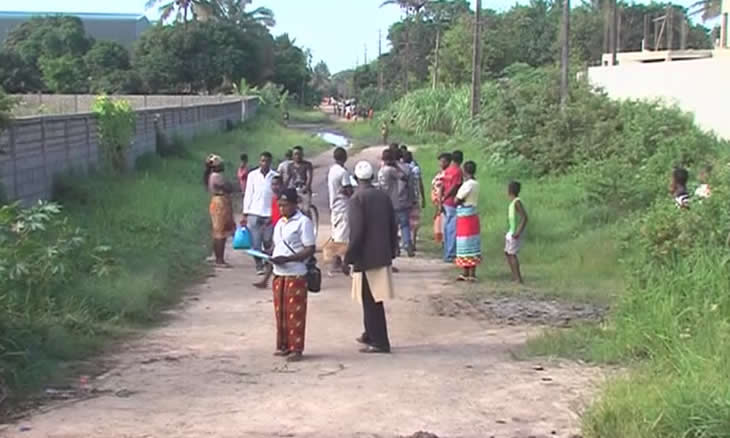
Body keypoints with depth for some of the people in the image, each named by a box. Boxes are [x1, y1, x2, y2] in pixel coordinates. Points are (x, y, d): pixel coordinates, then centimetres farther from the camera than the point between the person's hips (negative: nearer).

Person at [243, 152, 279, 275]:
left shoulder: (275, 176, 2)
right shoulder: (253, 175, 4)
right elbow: (248, 195, 6)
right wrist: (245, 214, 2)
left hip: (269, 214, 0)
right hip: (254, 213, 0)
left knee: (268, 242, 4)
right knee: (255, 242, -3)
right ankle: (259, 266, 4)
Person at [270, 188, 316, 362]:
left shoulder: (303, 222, -8)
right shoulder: (280, 223, 16)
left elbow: (310, 250, -13)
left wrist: (287, 259, -21)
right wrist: (271, 256, 2)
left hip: (296, 275, -7)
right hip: (279, 274, 7)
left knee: (295, 313, -3)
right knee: (280, 312, 10)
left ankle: (296, 349, 3)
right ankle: (283, 346, 20)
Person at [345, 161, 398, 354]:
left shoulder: (357, 199, -12)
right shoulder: (384, 196, 7)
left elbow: (357, 230, -17)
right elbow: (393, 227, 10)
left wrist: (348, 257, -11)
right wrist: (392, 251, 19)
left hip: (365, 257, -7)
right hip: (383, 256, 7)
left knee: (371, 301, -1)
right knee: (374, 299, 18)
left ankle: (379, 342, 1)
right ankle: (371, 335, 29)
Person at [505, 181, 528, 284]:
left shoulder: (517, 202, -18)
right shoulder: (513, 202, 10)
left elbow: (525, 217, -23)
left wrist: (518, 232, -26)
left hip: (516, 232, -10)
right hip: (512, 231, 10)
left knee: (512, 254, -8)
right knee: (507, 253, 15)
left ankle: (519, 278, -5)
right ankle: (514, 276, 20)